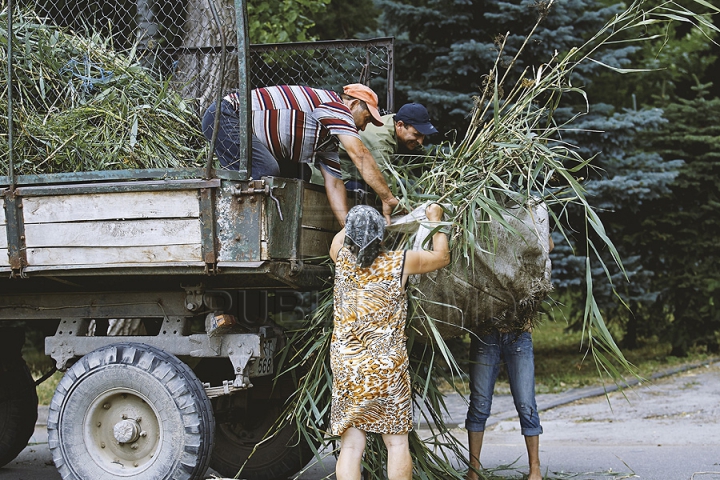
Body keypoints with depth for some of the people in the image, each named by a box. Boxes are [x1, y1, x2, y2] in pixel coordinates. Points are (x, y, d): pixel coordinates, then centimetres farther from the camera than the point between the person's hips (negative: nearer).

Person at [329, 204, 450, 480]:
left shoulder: (341, 257, -2)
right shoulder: (401, 263, -8)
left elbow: (342, 235, 24)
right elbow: (442, 256, 11)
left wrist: (386, 208, 36)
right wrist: (435, 220, 27)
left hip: (344, 366, 2)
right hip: (386, 365, -2)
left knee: (351, 446, 2)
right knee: (396, 442, 8)